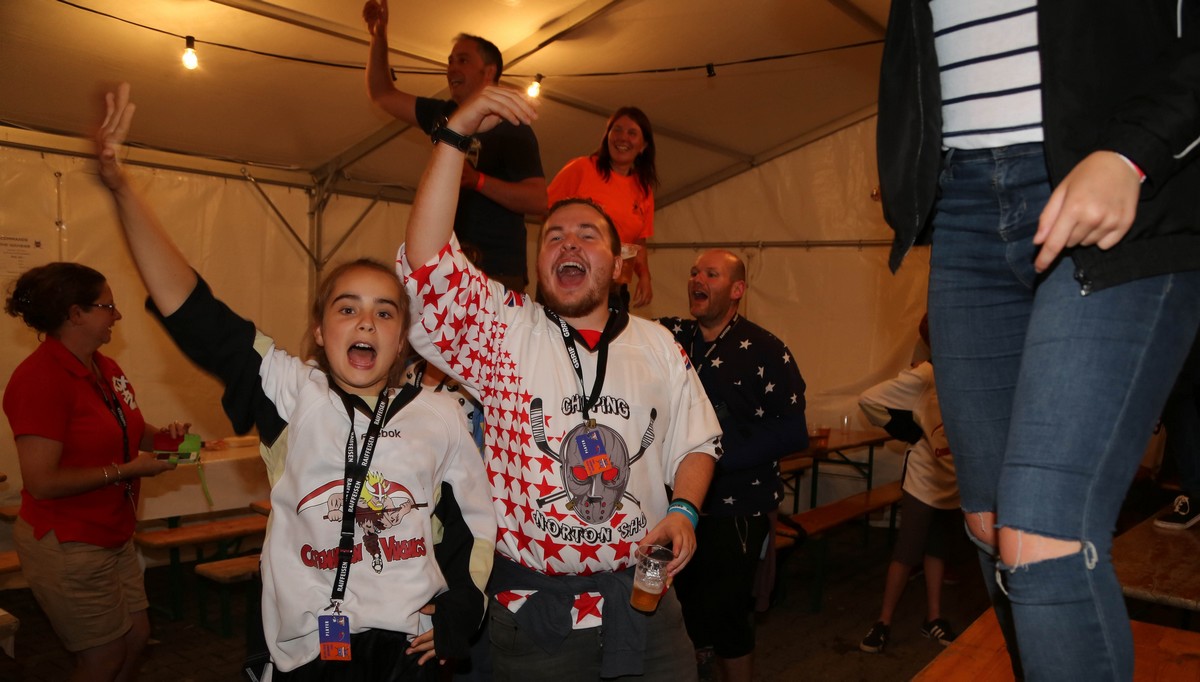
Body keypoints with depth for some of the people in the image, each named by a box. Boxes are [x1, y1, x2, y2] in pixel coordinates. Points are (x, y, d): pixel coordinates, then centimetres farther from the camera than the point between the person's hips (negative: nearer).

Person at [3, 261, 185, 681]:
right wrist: (127, 470, -21)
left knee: (136, 637, 16)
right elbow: (41, 482, -24)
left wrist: (161, 436, -1)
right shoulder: (40, 378, -21)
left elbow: (125, 432, 20)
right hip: (67, 546, -8)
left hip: (114, 535, 8)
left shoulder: (107, 369, 3)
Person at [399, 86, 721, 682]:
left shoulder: (657, 345, 6)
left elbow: (694, 443, 12)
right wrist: (458, 131, -21)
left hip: (644, 598, 3)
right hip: (535, 606, -2)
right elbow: (426, 261, -17)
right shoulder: (504, 331, -4)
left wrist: (683, 510, -7)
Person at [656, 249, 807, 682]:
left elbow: (792, 433, -12)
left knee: (724, 618, 3)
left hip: (734, 511, -4)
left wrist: (720, 457, -17)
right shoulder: (667, 337, 5)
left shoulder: (764, 351, -9)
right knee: (678, 613, 15)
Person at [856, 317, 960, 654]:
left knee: (938, 550, 17)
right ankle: (883, 622, 11)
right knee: (907, 552, -1)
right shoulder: (923, 376, -17)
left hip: (954, 481, 6)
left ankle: (933, 617, 30)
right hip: (923, 480, -6)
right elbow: (869, 399, -20)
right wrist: (905, 430, -14)